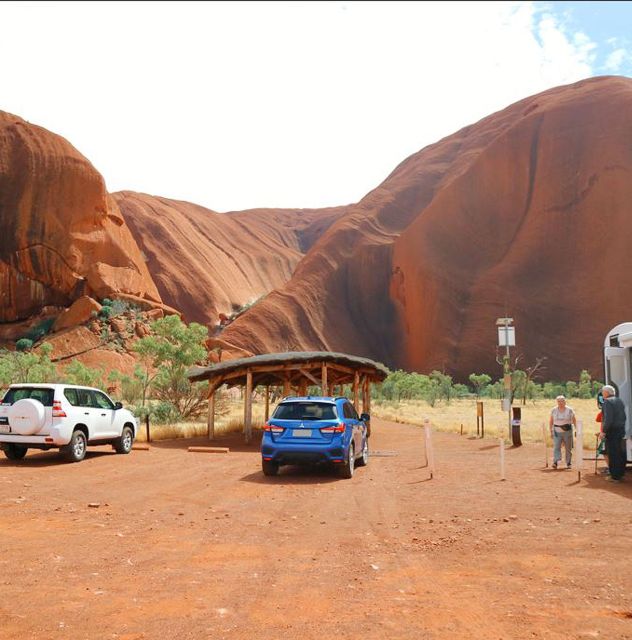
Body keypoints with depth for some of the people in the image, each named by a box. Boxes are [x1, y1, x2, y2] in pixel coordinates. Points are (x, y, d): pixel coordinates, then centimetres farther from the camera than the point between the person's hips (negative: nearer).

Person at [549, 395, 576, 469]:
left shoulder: (569, 410, -1)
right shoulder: (553, 410, 5)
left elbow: (574, 421, 4)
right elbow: (551, 421, 11)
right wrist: (551, 431, 8)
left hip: (567, 432, -1)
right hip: (557, 432, 1)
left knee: (568, 448, 5)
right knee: (556, 447, -13)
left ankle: (568, 464, 16)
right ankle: (555, 462, -21)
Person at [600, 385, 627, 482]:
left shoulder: (607, 402, -14)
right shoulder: (620, 401, 14)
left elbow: (608, 419, -22)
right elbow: (623, 417, 17)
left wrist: (604, 431, -17)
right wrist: (621, 428, 20)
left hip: (612, 431, -9)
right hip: (621, 430, 9)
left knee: (613, 454, -3)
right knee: (620, 453, 16)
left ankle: (615, 476, 0)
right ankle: (620, 473, 24)